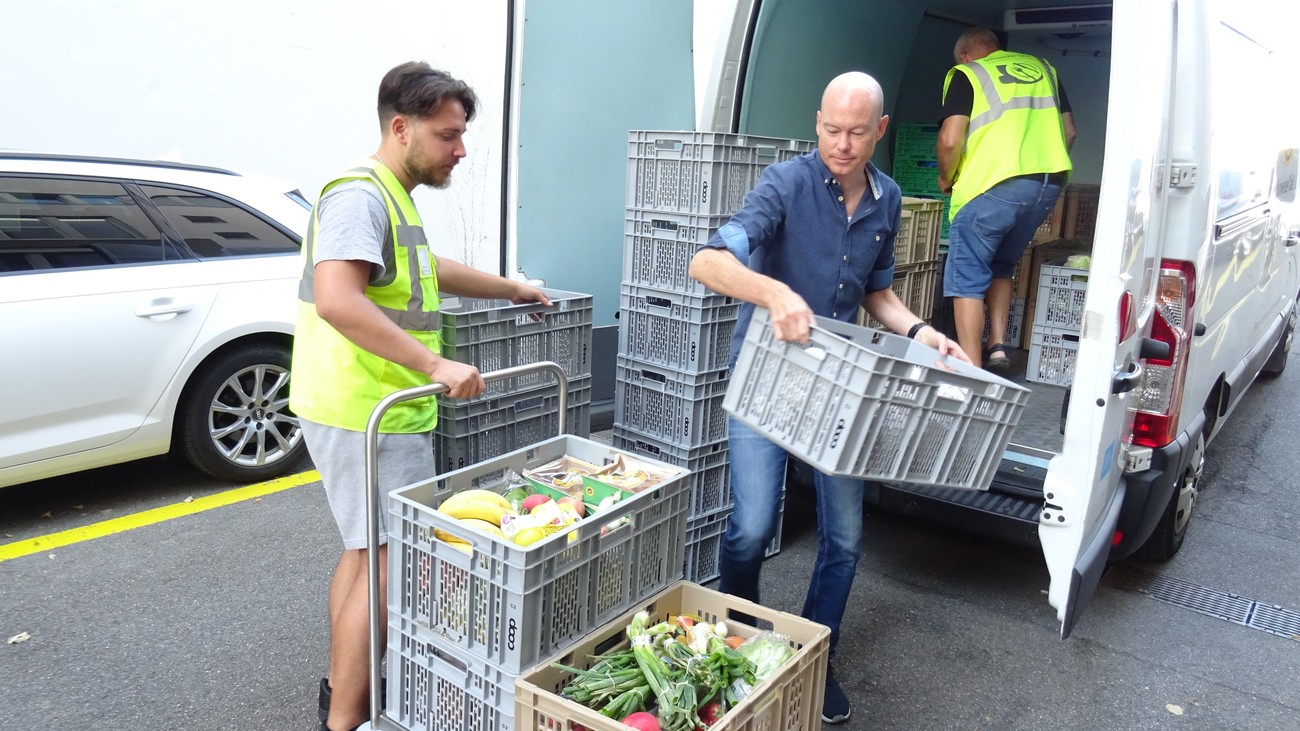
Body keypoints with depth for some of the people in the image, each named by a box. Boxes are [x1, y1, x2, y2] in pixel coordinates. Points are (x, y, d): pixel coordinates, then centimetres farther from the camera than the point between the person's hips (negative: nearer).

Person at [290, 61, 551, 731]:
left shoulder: (390, 195, 18)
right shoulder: (361, 193, -16)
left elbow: (426, 268, 35)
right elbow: (336, 300, -31)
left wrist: (511, 290, 40)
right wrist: (434, 364, -33)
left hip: (366, 409, 11)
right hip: (371, 416, -11)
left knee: (364, 550, 20)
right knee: (389, 563, -4)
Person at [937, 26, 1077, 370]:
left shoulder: (966, 74, 5)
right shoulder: (1042, 68, 22)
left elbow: (951, 139, -8)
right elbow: (1069, 132, 21)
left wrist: (946, 178, 9)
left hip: (994, 185, -6)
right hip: (1050, 183, 6)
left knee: (967, 279, 2)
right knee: (1000, 267, 24)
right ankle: (997, 348, 18)